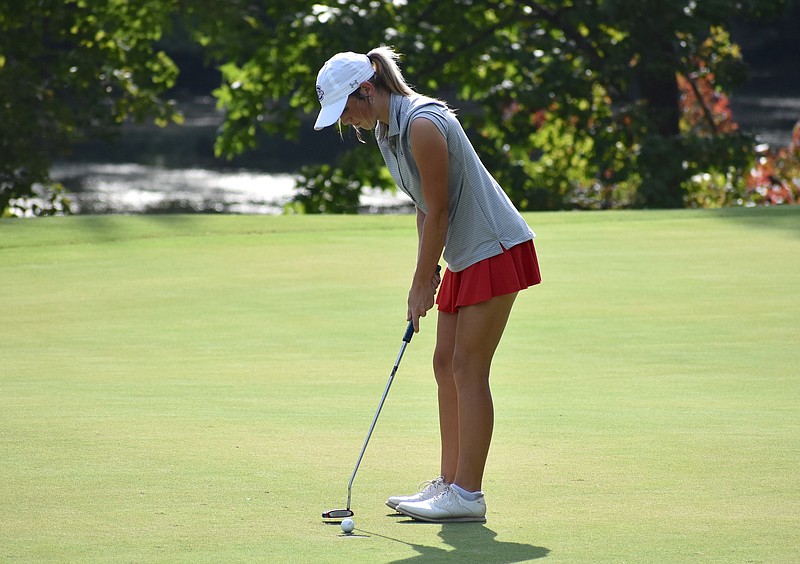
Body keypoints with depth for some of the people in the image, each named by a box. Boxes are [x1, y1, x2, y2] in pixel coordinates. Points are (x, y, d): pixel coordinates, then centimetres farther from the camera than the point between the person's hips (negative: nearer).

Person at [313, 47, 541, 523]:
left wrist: (422, 283, -11)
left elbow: (437, 211, -18)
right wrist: (427, 272, 6)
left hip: (496, 249, -10)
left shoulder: (421, 125, -21)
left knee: (467, 369, -9)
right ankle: (450, 483, 13)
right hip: (464, 255, 10)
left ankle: (467, 494, -8)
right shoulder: (386, 131, 9)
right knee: (446, 365, 9)